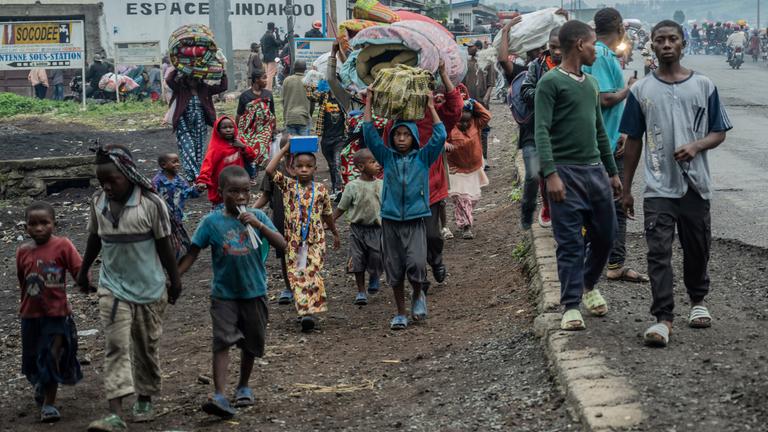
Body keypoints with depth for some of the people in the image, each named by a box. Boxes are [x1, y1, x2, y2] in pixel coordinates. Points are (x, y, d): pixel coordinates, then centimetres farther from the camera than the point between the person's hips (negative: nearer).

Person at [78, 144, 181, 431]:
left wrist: (174, 281, -2)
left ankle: (145, 400, 30)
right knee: (116, 346, -8)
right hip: (113, 287, 2)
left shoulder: (151, 203, -15)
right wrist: (83, 271, 21)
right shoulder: (98, 202, -3)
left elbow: (164, 245, -8)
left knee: (147, 347, 11)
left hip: (149, 288, -2)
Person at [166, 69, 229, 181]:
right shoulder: (181, 89, -3)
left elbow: (222, 87, 1)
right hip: (185, 127, -3)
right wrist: (176, 69, -19)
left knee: (199, 151, 7)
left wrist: (223, 74, -7)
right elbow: (169, 80, -18)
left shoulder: (204, 89, 3)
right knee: (188, 151, -13)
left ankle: (198, 175, 17)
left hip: (200, 127, 3)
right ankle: (192, 175, -15)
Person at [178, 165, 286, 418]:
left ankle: (243, 386, 35)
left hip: (254, 293, 2)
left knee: (252, 343, 14)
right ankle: (219, 396, -21)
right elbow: (192, 253, -4)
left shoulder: (257, 217, -4)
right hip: (224, 295, -2)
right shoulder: (212, 222, -8)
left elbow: (281, 245, -12)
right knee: (222, 341, -15)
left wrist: (259, 225, -25)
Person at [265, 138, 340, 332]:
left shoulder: (321, 189, 3)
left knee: (313, 273, -12)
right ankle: (305, 312, 3)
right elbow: (269, 171, -14)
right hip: (293, 239, 1)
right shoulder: (287, 185, 1)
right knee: (296, 276, -2)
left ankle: (310, 312, -15)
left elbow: (327, 214, 17)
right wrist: (285, 149, -9)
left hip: (316, 239, -1)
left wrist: (335, 233, 26)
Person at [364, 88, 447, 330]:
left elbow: (439, 137, -4)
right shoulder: (387, 157, 7)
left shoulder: (423, 158, 4)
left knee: (416, 265, -18)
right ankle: (401, 313, 18)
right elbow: (370, 136, 2)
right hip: (391, 221, 2)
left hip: (415, 221, -2)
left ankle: (418, 295, 12)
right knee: (394, 271, 5)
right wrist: (368, 106, 0)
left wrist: (431, 108, -2)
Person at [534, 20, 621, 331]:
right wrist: (551, 174, -23)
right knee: (570, 243, -4)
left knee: (605, 235, 10)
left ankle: (588, 286, 32)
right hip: (566, 173, -7)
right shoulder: (551, 82, -7)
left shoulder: (591, 84, 17)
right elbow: (541, 131, -14)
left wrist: (613, 172, 22)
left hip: (595, 170, 7)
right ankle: (571, 306, 4)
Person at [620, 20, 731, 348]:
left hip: (696, 185, 1)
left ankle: (698, 301, 36)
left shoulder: (704, 86, 3)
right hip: (658, 188, -1)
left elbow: (719, 133, 4)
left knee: (697, 248, 12)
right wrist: (626, 189, 8)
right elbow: (633, 142, 8)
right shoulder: (641, 91, 4)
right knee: (659, 253, -9)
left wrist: (696, 146, -18)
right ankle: (663, 318, -10)